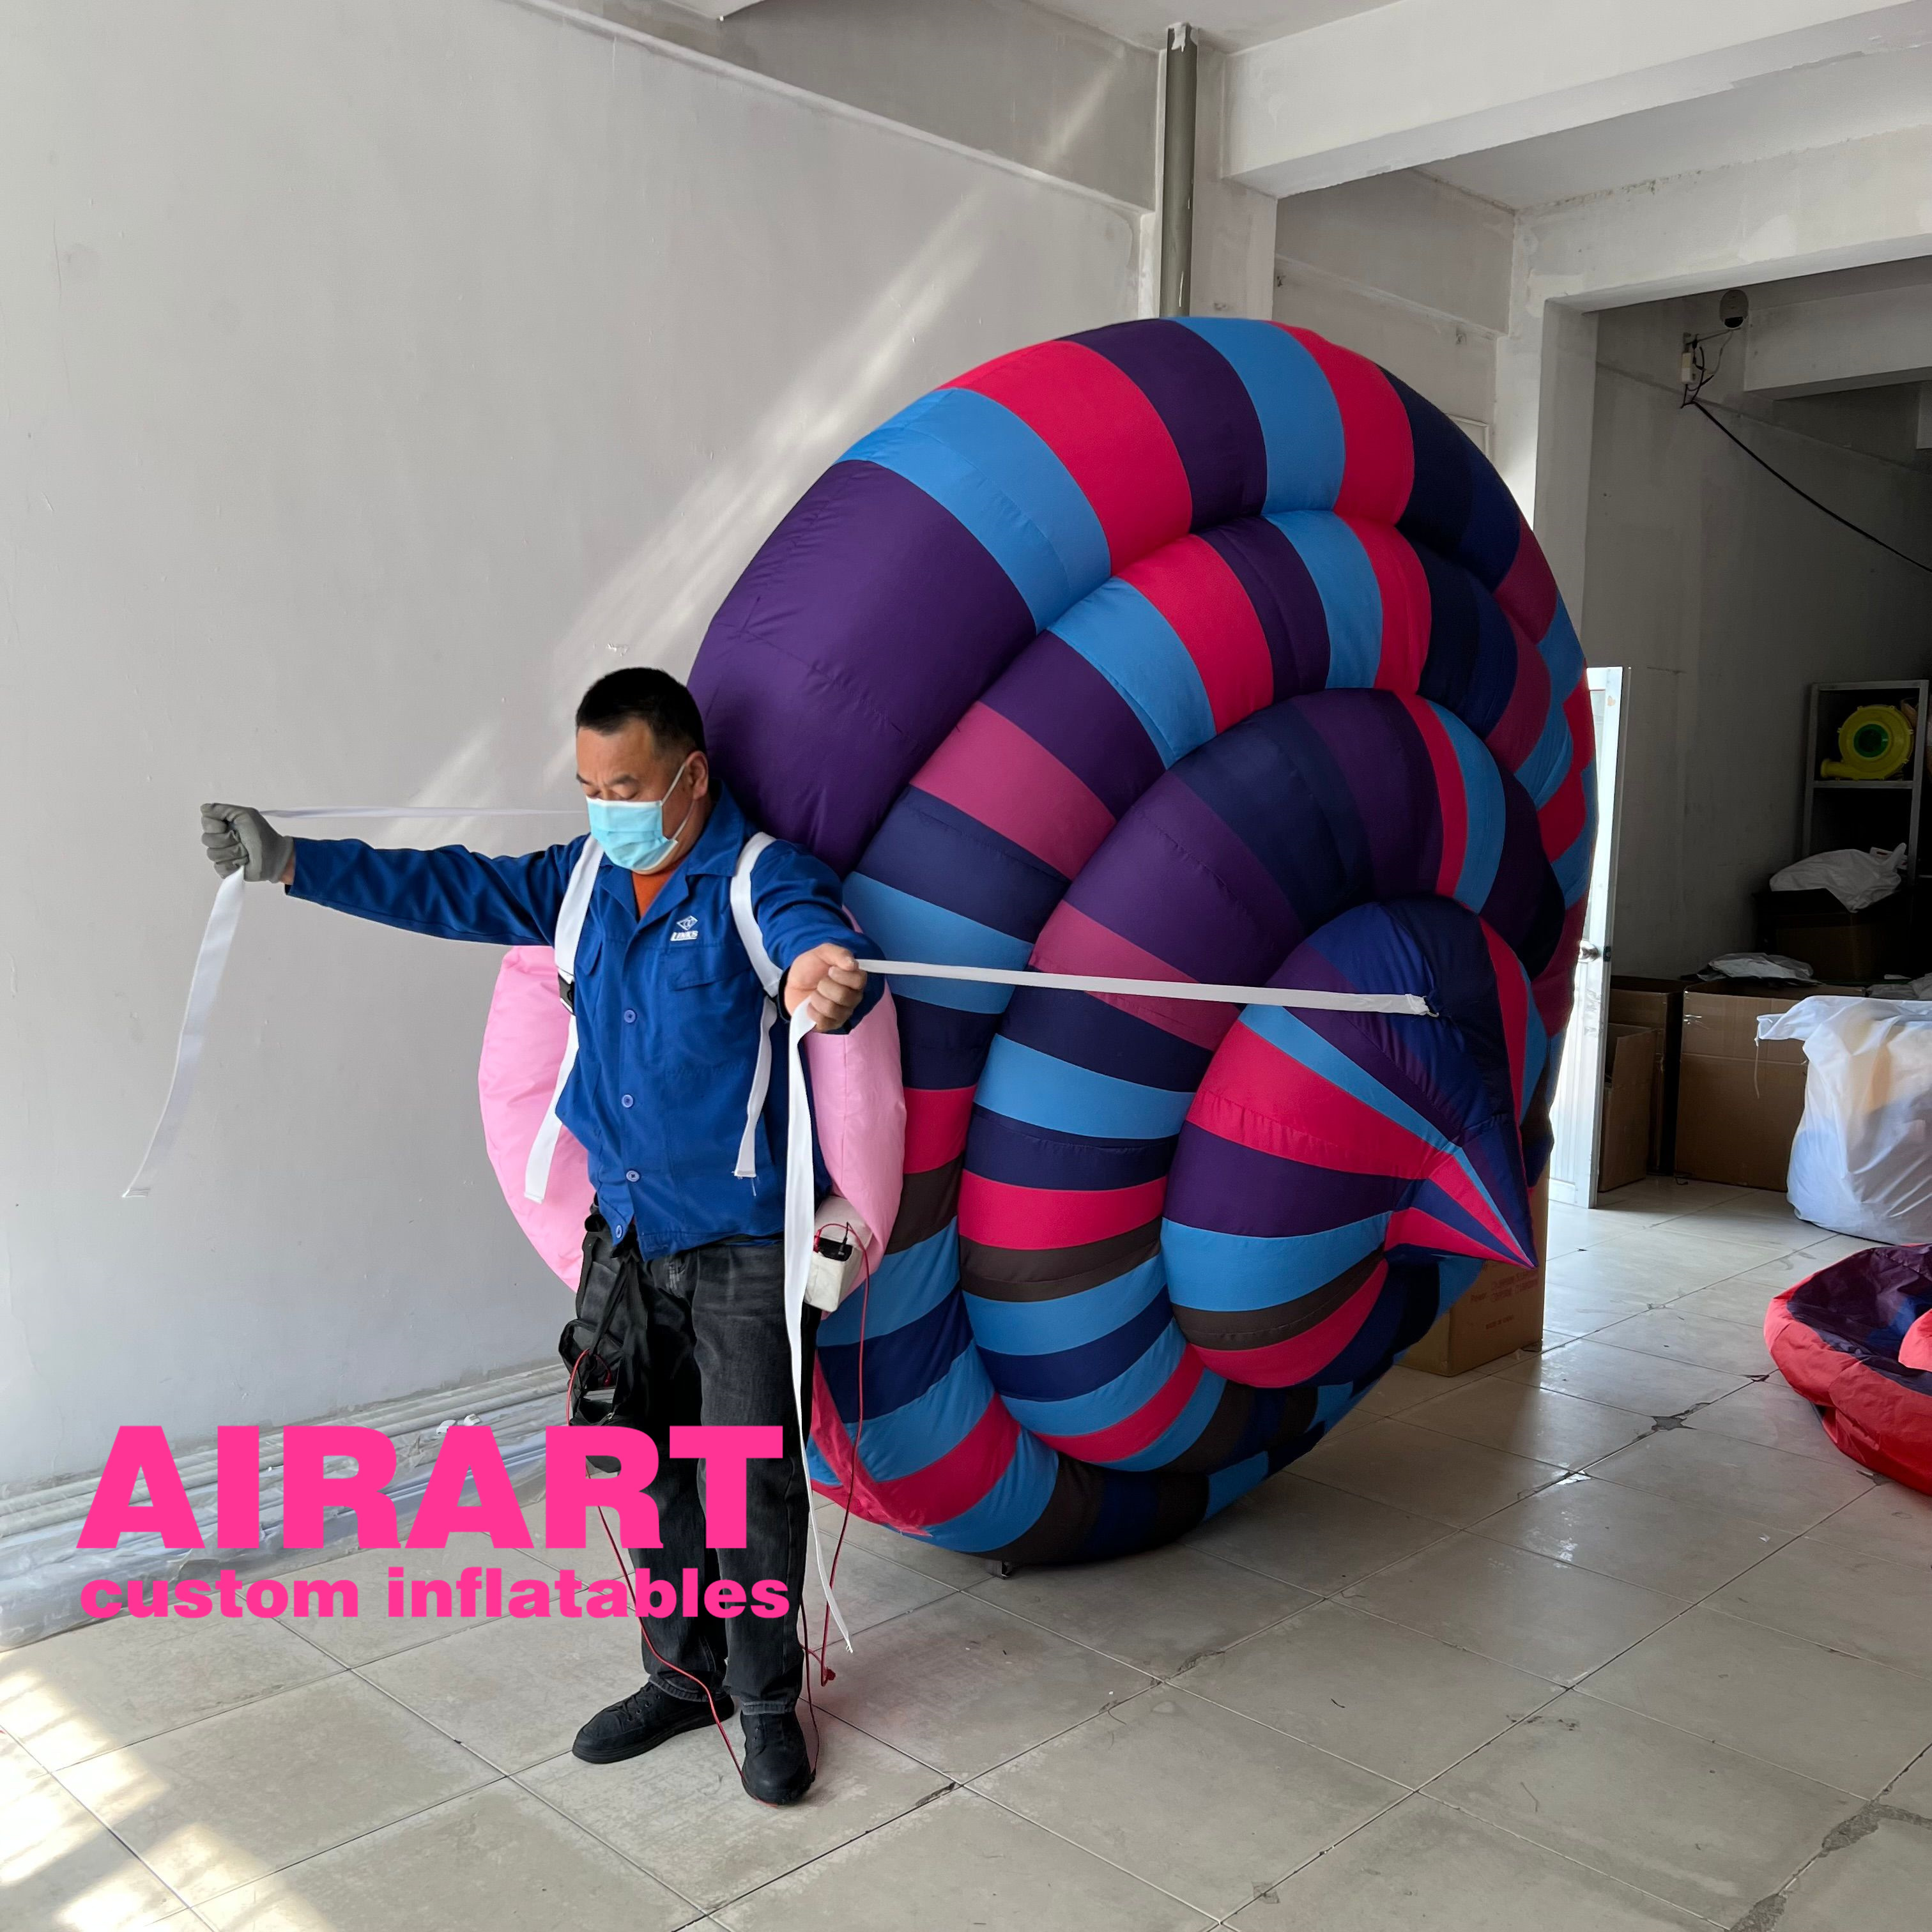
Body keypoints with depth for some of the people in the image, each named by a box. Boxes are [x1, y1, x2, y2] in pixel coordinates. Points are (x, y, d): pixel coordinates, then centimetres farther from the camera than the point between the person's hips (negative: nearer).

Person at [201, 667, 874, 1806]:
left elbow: (825, 941, -36)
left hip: (743, 1243, -6)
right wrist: (291, 862, 6)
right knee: (650, 1466, 15)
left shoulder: (760, 878, -15)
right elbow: (447, 889, 10)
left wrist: (828, 975, -61)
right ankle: (686, 1675, 33)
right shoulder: (583, 880, 5)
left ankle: (768, 1700, 20)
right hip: (625, 1235, 7)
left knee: (756, 1477, 1)